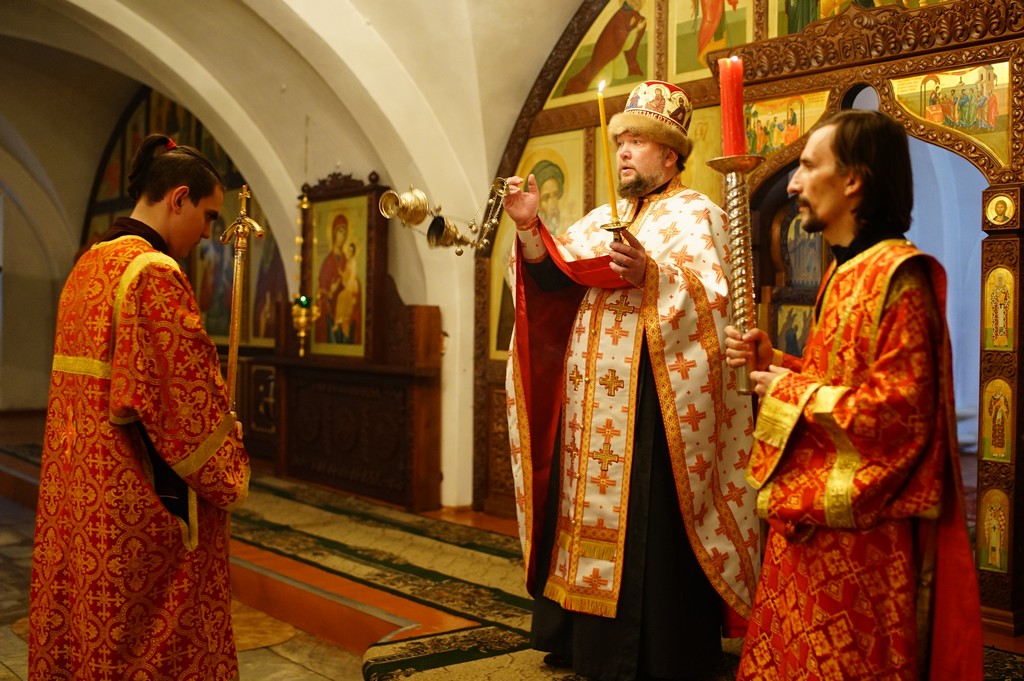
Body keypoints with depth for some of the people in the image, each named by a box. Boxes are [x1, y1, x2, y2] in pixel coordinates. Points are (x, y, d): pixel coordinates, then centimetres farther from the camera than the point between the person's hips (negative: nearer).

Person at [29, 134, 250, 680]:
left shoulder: (87, 265, 11)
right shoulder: (156, 273, -18)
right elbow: (187, 398, -20)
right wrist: (230, 479, -5)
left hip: (74, 487, 9)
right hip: (139, 505, -9)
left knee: (82, 624, 17)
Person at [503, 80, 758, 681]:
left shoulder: (694, 214, 0)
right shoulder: (606, 217, 20)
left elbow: (713, 297, -14)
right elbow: (555, 274, 8)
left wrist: (653, 277, -28)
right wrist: (530, 226, -7)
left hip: (652, 398, -7)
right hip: (593, 398, 7)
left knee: (646, 525, -5)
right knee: (589, 512, 9)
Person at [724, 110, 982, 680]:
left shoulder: (897, 274, -18)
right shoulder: (846, 272, 12)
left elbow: (899, 407, -25)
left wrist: (791, 392, -15)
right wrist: (772, 364, 4)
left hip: (860, 526, -9)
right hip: (815, 515, 9)